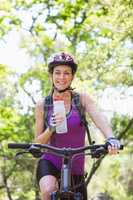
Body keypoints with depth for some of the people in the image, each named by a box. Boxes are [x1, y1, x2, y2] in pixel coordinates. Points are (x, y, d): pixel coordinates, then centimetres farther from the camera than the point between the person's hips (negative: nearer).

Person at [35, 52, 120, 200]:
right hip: (49, 163, -2)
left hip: (75, 169, 2)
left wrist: (111, 138, -41)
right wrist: (50, 129, -21)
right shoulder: (42, 106, -2)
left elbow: (99, 119, -21)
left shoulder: (82, 99, -3)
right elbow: (38, 143, 0)